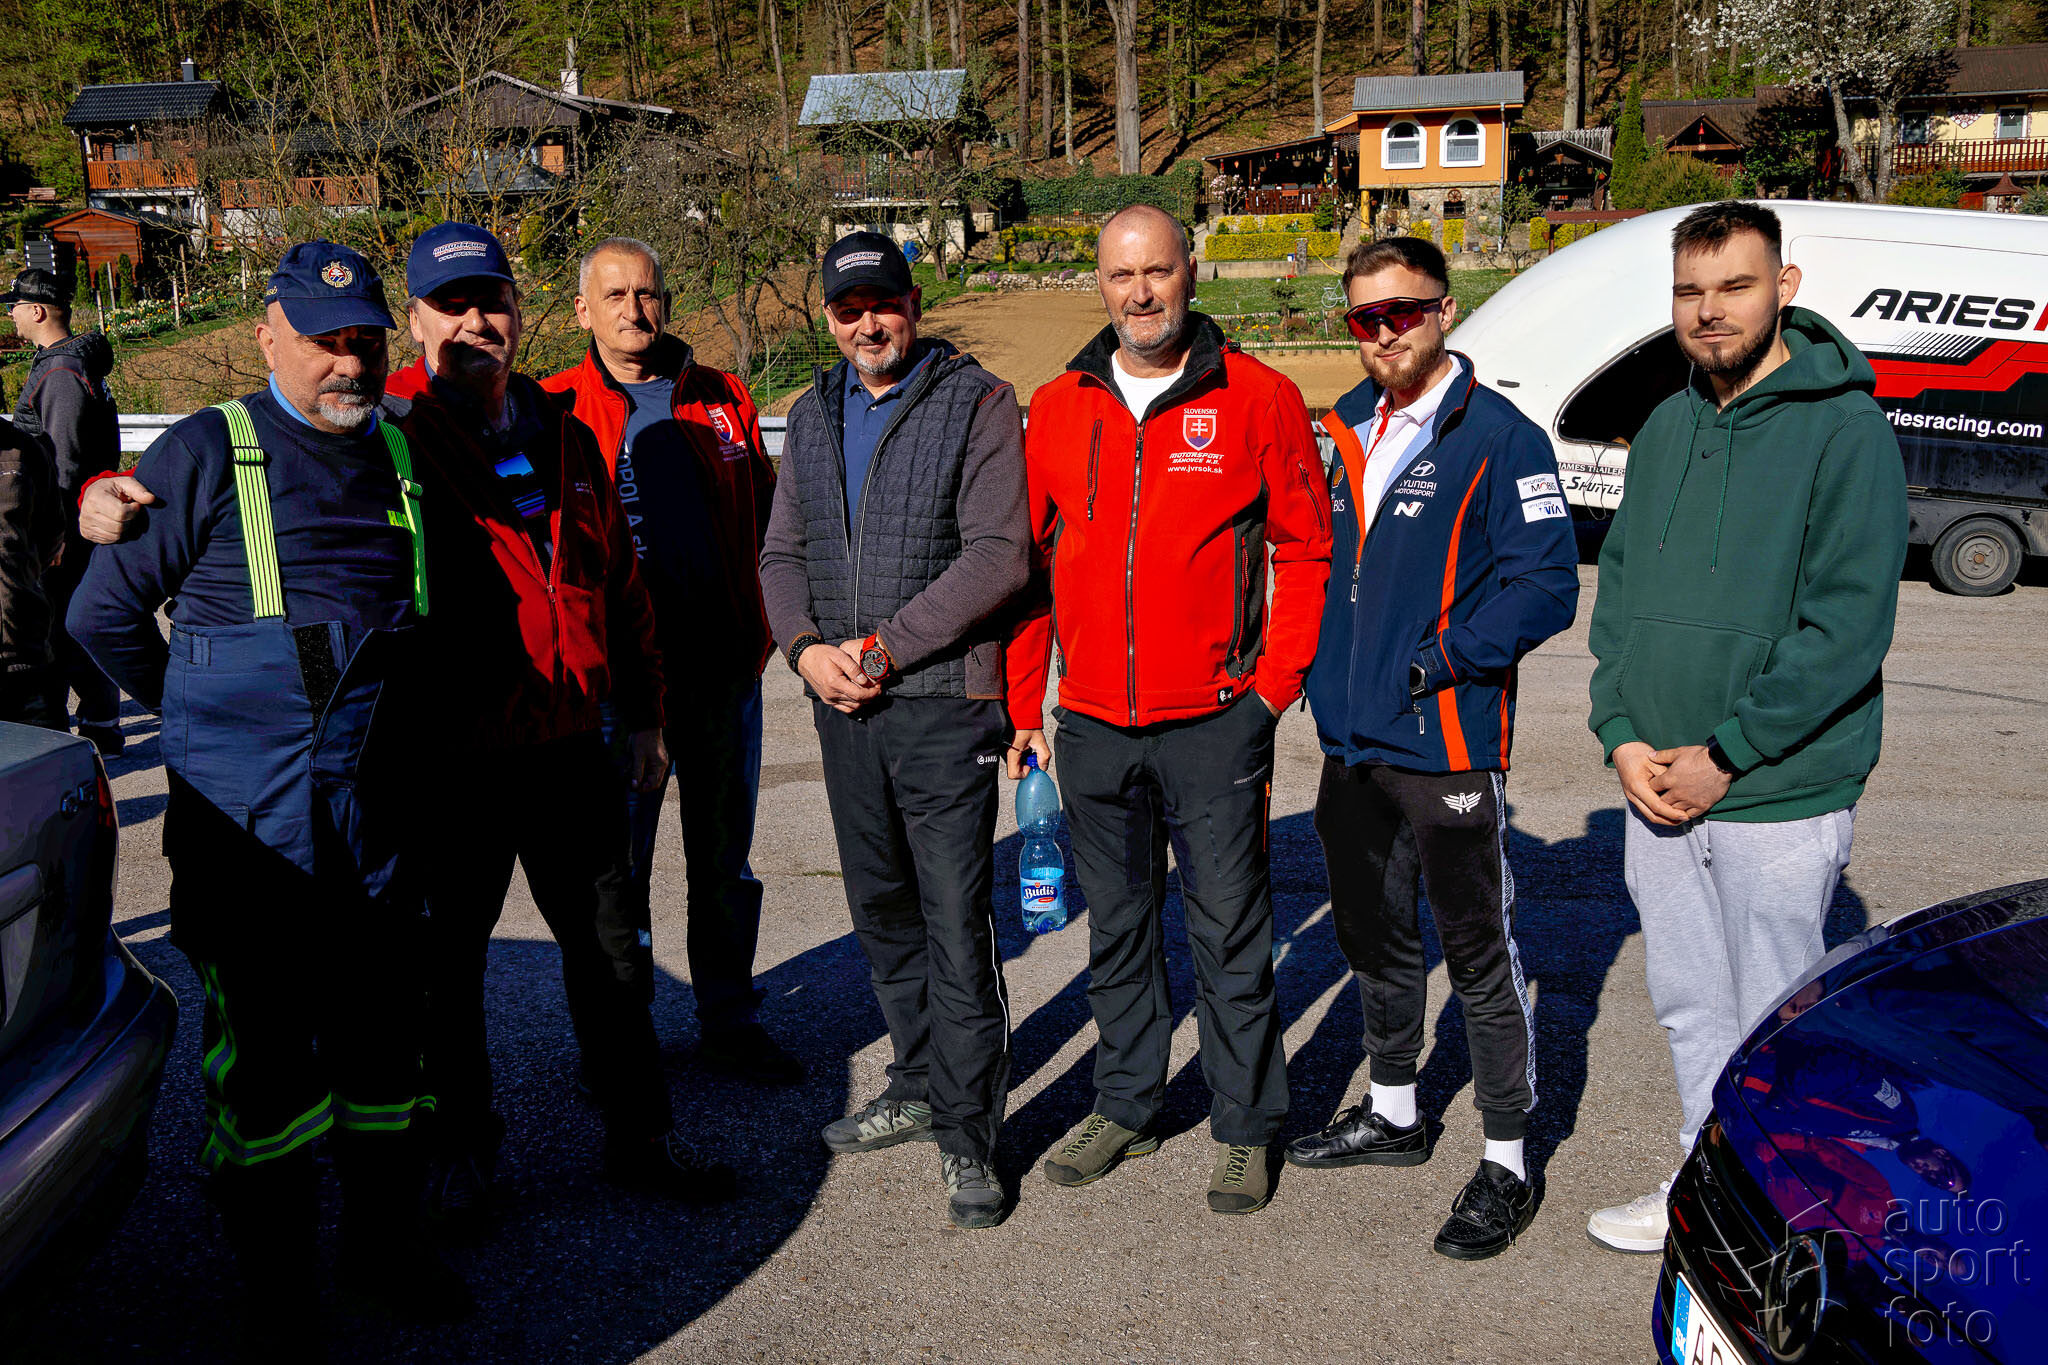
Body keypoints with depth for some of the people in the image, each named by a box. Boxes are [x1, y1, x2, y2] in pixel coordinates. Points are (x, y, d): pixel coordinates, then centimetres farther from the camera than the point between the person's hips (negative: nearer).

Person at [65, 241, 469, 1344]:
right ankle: (273, 1283, 21)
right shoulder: (205, 453, -5)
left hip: (375, 816, 4)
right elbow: (104, 614, 0)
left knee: (384, 1033, 13)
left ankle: (385, 1245, 30)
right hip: (244, 824, -4)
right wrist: (211, 716, 4)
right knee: (261, 1046, 6)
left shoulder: (402, 456, 9)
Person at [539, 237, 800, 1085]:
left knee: (726, 861, 13)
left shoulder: (722, 401, 10)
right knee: (614, 865, 7)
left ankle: (729, 1022, 28)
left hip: (723, 666, 3)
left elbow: (763, 518, 14)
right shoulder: (555, 410, 1)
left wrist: (760, 628, 6)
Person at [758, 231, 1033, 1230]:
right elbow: (783, 553, 16)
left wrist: (882, 648, -16)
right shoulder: (812, 417, 14)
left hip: (943, 702, -6)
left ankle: (967, 1132, 8)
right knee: (881, 911, 15)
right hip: (843, 707, 6)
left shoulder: (977, 402, -5)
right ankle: (920, 1086, 32)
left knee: (957, 922, -4)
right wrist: (805, 646, -4)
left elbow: (999, 556, -14)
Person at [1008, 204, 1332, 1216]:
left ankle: (1245, 1129, 22)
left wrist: (1274, 681, -5)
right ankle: (1125, 1106, 32)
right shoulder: (1058, 408, 6)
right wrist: (1021, 706, 8)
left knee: (1230, 933, 6)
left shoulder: (1257, 399, -3)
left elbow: (1307, 549, 2)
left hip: (1214, 724, -3)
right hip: (1092, 726, 4)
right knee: (1116, 929, 16)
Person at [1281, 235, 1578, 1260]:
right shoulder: (1353, 432, 12)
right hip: (1353, 743, 8)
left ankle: (1506, 1164, 15)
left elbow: (1547, 583, -15)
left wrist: (1441, 661, -19)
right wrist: (1328, 674, 10)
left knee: (1480, 954, 2)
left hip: (1445, 746, -8)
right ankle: (1394, 1114, 38)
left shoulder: (1499, 437, -11)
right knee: (1372, 935, 19)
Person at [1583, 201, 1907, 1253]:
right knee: (1688, 1005, 18)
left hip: (1780, 798, -6)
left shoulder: (1845, 427, -11)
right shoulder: (1664, 429, 9)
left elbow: (1849, 626, -17)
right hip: (1656, 786, 6)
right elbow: (1617, 586, 12)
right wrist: (1621, 734, -2)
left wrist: (1726, 755, -17)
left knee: (1772, 1024, 7)